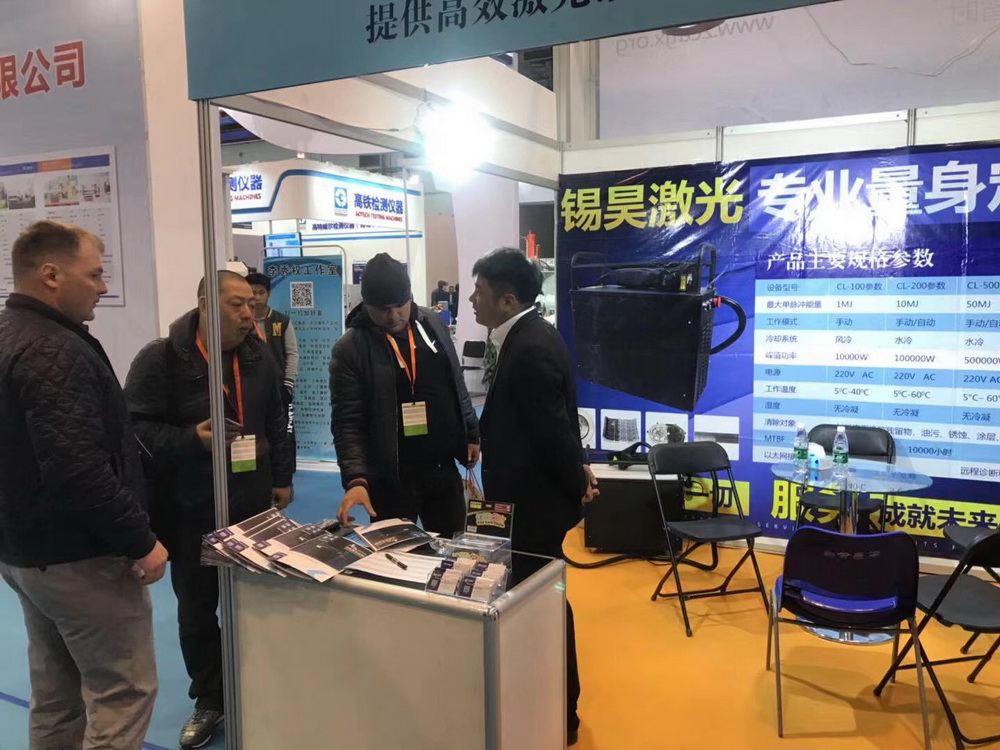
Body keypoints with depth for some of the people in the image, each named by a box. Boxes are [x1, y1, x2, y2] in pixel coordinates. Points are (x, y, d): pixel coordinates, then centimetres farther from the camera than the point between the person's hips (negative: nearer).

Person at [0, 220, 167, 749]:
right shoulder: (57, 353, -22)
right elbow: (79, 472, -30)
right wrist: (141, 541, -20)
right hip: (79, 557, -10)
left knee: (57, 696, 19)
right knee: (122, 691, 1)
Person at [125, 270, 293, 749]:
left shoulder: (258, 357, 4)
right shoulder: (161, 359, -13)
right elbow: (136, 429, -16)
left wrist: (281, 478, 12)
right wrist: (193, 438, -29)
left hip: (253, 505, 4)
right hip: (191, 512, -3)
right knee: (197, 610, 10)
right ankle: (210, 699, 30)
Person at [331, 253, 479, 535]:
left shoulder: (431, 323, 4)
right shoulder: (350, 348, -11)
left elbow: (456, 385, 14)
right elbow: (348, 423, -15)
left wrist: (471, 433, 13)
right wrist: (356, 479, -25)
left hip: (444, 467, 5)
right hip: (391, 476, -4)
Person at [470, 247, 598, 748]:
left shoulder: (530, 349, -24)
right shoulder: (529, 337, 8)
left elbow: (554, 426, -22)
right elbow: (555, 420, 13)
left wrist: (577, 483, -9)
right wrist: (576, 471, 13)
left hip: (537, 500, -10)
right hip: (535, 493, 10)